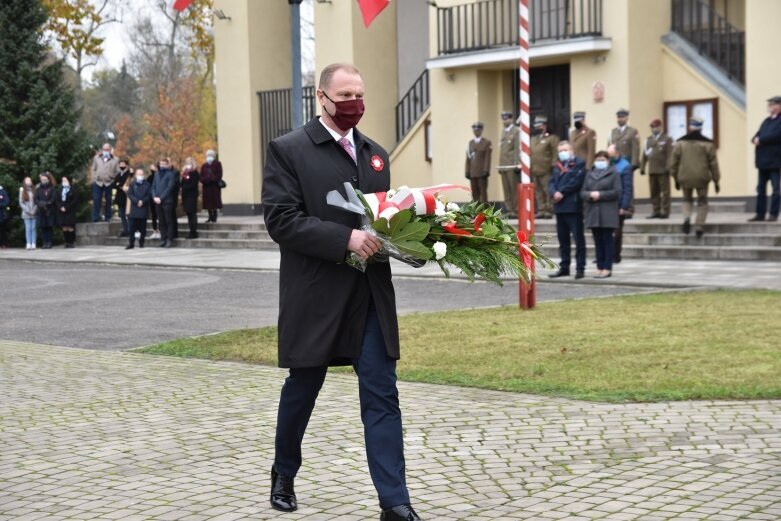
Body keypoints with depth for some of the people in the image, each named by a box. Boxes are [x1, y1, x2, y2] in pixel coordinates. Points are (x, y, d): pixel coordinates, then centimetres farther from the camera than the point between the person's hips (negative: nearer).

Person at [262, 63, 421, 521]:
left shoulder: (377, 155, 14)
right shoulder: (288, 150, -4)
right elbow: (281, 220, -14)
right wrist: (346, 239, -24)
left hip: (372, 295, 4)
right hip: (315, 295, -4)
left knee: (382, 395, -2)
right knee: (302, 390, 13)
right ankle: (284, 475, 37)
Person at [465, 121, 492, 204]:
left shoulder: (487, 142, 4)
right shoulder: (470, 143, 15)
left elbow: (488, 158, -3)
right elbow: (468, 158, 11)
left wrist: (486, 171, -12)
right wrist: (467, 172, 4)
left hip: (482, 173, -4)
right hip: (472, 173, 4)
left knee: (483, 192, -2)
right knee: (475, 193, 4)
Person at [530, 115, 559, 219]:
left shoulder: (552, 138, -1)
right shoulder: (533, 139, 20)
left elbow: (556, 154, -9)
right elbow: (530, 154, 21)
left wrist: (553, 166, -19)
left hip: (546, 171, -7)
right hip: (535, 171, 7)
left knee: (548, 191, -5)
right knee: (538, 192, 8)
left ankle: (549, 210, -1)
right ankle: (541, 210, 13)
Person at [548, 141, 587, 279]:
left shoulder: (579, 163, -2)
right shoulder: (557, 166, 19)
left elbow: (576, 181, -14)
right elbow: (551, 182, 10)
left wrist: (562, 193, -12)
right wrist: (554, 193, -11)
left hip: (573, 206, -7)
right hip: (560, 207, 7)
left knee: (578, 239, -4)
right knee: (563, 239, 10)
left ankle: (580, 268, -3)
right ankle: (564, 267, 16)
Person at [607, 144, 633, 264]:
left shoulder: (625, 166, -8)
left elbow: (628, 188, -11)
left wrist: (624, 206, -16)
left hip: (618, 205, -4)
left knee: (617, 232, 5)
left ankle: (615, 257, 13)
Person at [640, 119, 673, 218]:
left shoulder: (667, 139, 0)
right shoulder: (648, 139, 15)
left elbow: (670, 155, -8)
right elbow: (644, 155, 13)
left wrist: (668, 167, -16)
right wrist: (642, 168, 8)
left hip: (663, 170, -5)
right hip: (652, 170, 5)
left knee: (665, 192, -1)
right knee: (654, 192, 6)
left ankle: (665, 212, 1)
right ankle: (656, 211, 11)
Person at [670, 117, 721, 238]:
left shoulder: (680, 143, 1)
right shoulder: (707, 143, -3)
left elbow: (674, 162, 5)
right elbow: (713, 163, -1)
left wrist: (676, 178, 16)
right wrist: (716, 181, 7)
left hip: (685, 178, 1)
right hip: (702, 178, -1)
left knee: (687, 199, 20)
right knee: (702, 202, 13)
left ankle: (687, 218, -7)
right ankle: (699, 226, 3)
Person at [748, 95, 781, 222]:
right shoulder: (767, 121, 19)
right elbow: (757, 136, 16)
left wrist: (760, 140, -12)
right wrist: (756, 140, -7)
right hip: (763, 160, 8)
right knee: (761, 188, 8)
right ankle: (760, 214, 12)